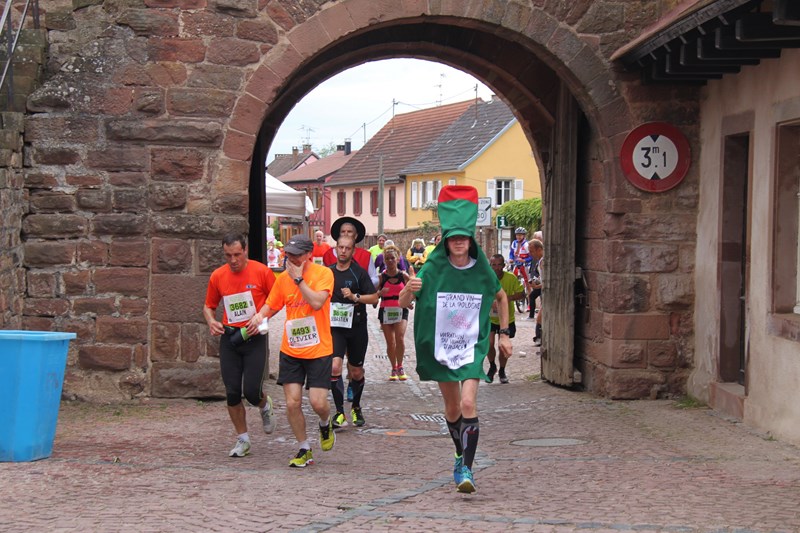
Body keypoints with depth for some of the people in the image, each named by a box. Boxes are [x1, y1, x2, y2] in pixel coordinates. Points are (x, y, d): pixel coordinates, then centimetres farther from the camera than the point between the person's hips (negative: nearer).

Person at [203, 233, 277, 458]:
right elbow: (209, 306, 16)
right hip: (229, 338, 3)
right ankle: (242, 439, 16)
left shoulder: (261, 271, -6)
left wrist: (261, 315, -14)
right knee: (232, 392, 1)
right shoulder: (217, 276, 4)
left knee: (252, 391, -10)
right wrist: (211, 321, -4)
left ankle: (265, 406, 28)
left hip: (255, 338, -3)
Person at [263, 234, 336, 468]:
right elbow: (271, 306, 15)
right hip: (290, 350, 4)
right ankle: (304, 450, 13)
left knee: (318, 402, -9)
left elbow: (317, 302, -24)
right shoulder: (283, 278, 4)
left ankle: (326, 424, 27)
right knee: (292, 403, -3)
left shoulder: (323, 273, -9)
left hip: (318, 350, -4)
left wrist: (298, 279, -20)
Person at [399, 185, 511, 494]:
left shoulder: (482, 271, -5)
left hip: (472, 347, -1)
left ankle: (466, 468, -15)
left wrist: (504, 334, 11)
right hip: (440, 347, 1)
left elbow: (501, 298, 15)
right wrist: (409, 290, -32)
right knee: (452, 407, 13)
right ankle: (462, 455, 37)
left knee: (468, 404, -18)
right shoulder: (433, 269, -8)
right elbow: (403, 303, -9)